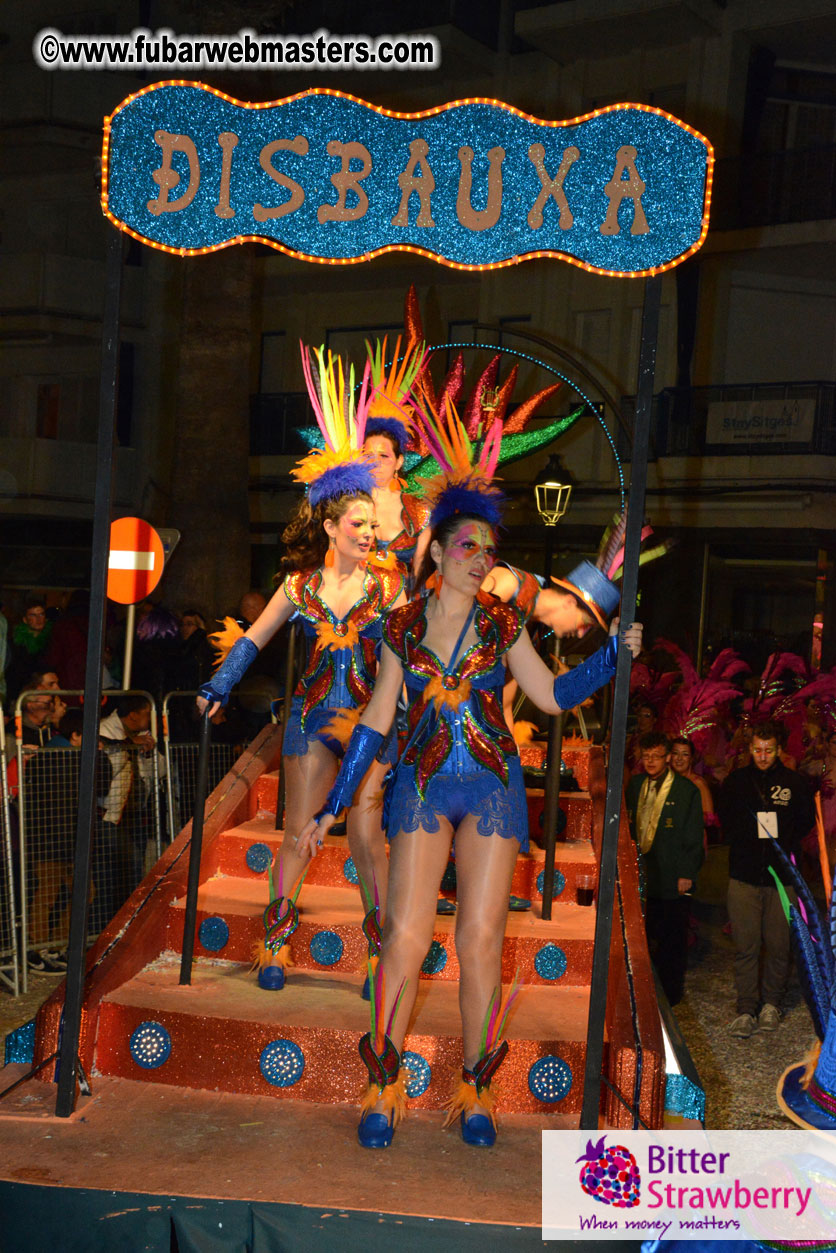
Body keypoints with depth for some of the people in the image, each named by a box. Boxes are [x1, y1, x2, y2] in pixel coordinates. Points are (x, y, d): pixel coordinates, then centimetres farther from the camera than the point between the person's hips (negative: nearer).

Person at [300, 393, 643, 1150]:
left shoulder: (503, 625, 4)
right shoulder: (402, 628, 3)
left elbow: (553, 695, 6)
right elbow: (375, 723, 7)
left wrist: (614, 654, -4)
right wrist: (332, 806, 7)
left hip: (493, 788, 0)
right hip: (423, 788, 0)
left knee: (482, 941, 0)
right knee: (406, 938, -6)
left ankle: (475, 1094, 16)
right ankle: (384, 1090, 10)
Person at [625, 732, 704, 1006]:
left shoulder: (686, 790, -6)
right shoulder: (635, 784, 9)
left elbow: (693, 836, -5)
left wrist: (687, 874, -9)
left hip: (673, 878, -4)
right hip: (643, 875, 4)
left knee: (672, 937, 4)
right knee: (647, 935, 9)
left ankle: (671, 992, 18)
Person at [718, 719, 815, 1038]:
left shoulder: (795, 783, 2)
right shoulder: (736, 780, 6)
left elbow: (806, 822, 10)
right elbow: (724, 819, 17)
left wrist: (784, 844, 0)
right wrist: (743, 840, 5)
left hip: (781, 876, 0)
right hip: (744, 875, 1)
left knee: (779, 945, 4)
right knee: (746, 946, 0)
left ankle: (771, 1004, 23)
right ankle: (746, 1010, 8)